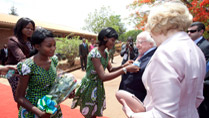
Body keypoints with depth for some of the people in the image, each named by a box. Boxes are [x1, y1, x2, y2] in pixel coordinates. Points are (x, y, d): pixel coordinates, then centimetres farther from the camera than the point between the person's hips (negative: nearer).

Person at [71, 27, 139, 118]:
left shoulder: (105, 53, 0)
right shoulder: (94, 53, -26)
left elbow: (110, 69, 3)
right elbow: (103, 76, -33)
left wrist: (123, 65, -15)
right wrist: (125, 69, -35)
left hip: (99, 87, 7)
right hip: (90, 87, -7)